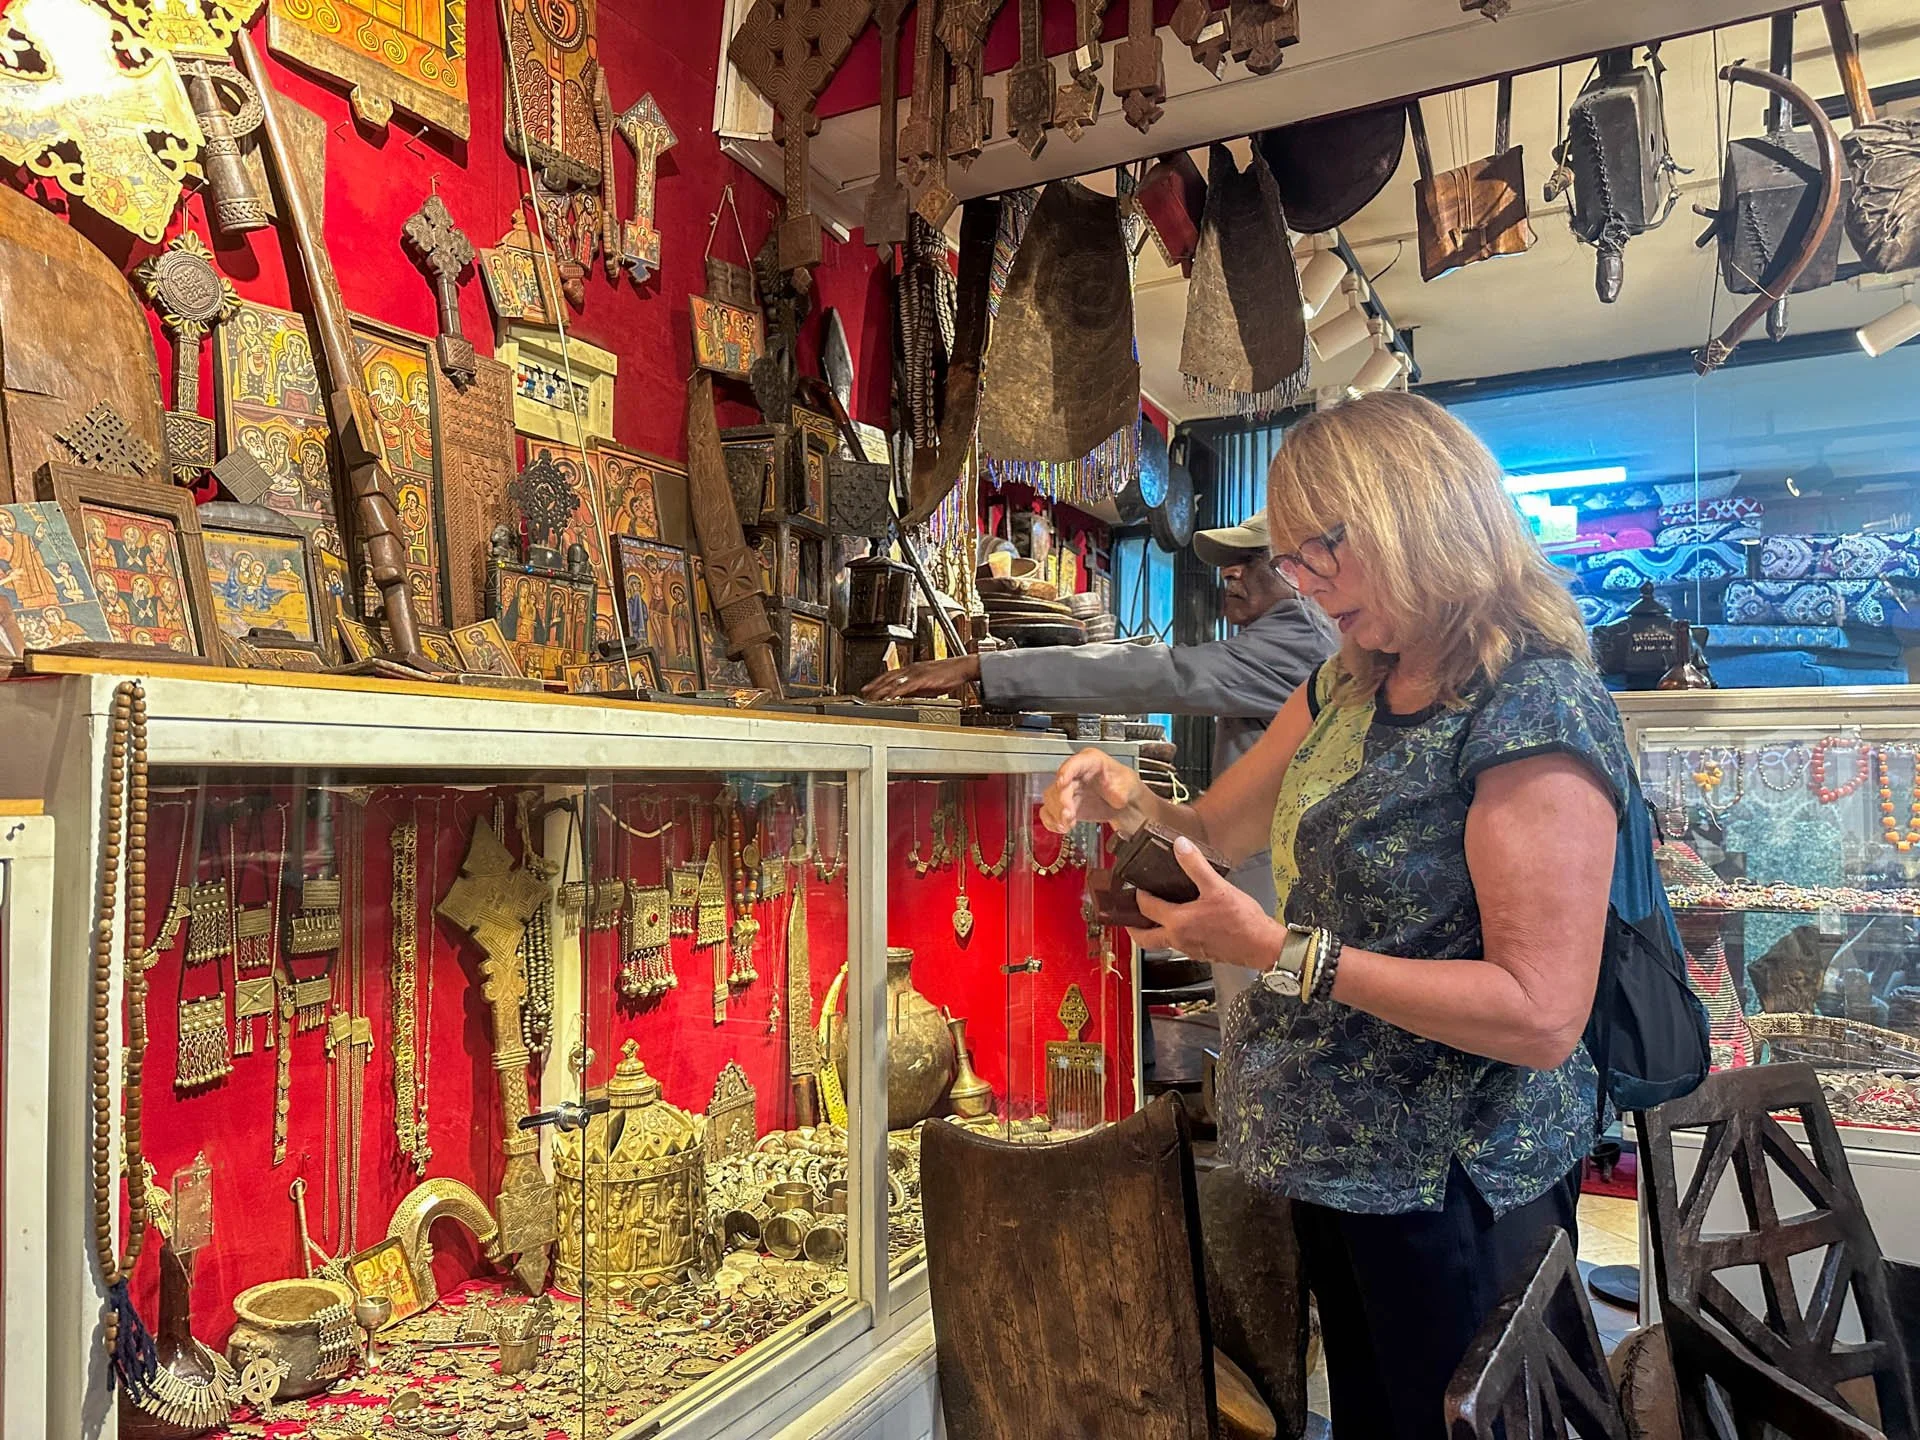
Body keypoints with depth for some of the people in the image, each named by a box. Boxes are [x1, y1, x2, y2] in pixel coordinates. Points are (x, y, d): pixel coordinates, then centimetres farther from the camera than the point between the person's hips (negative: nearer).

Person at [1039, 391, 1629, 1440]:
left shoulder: (1536, 705, -21)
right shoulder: (1349, 688, 4)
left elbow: (1542, 1017, -26)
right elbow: (1221, 826, 13)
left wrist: (1284, 954, -28)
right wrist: (1129, 802, -8)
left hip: (1454, 1184, -7)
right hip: (1335, 1153, 7)